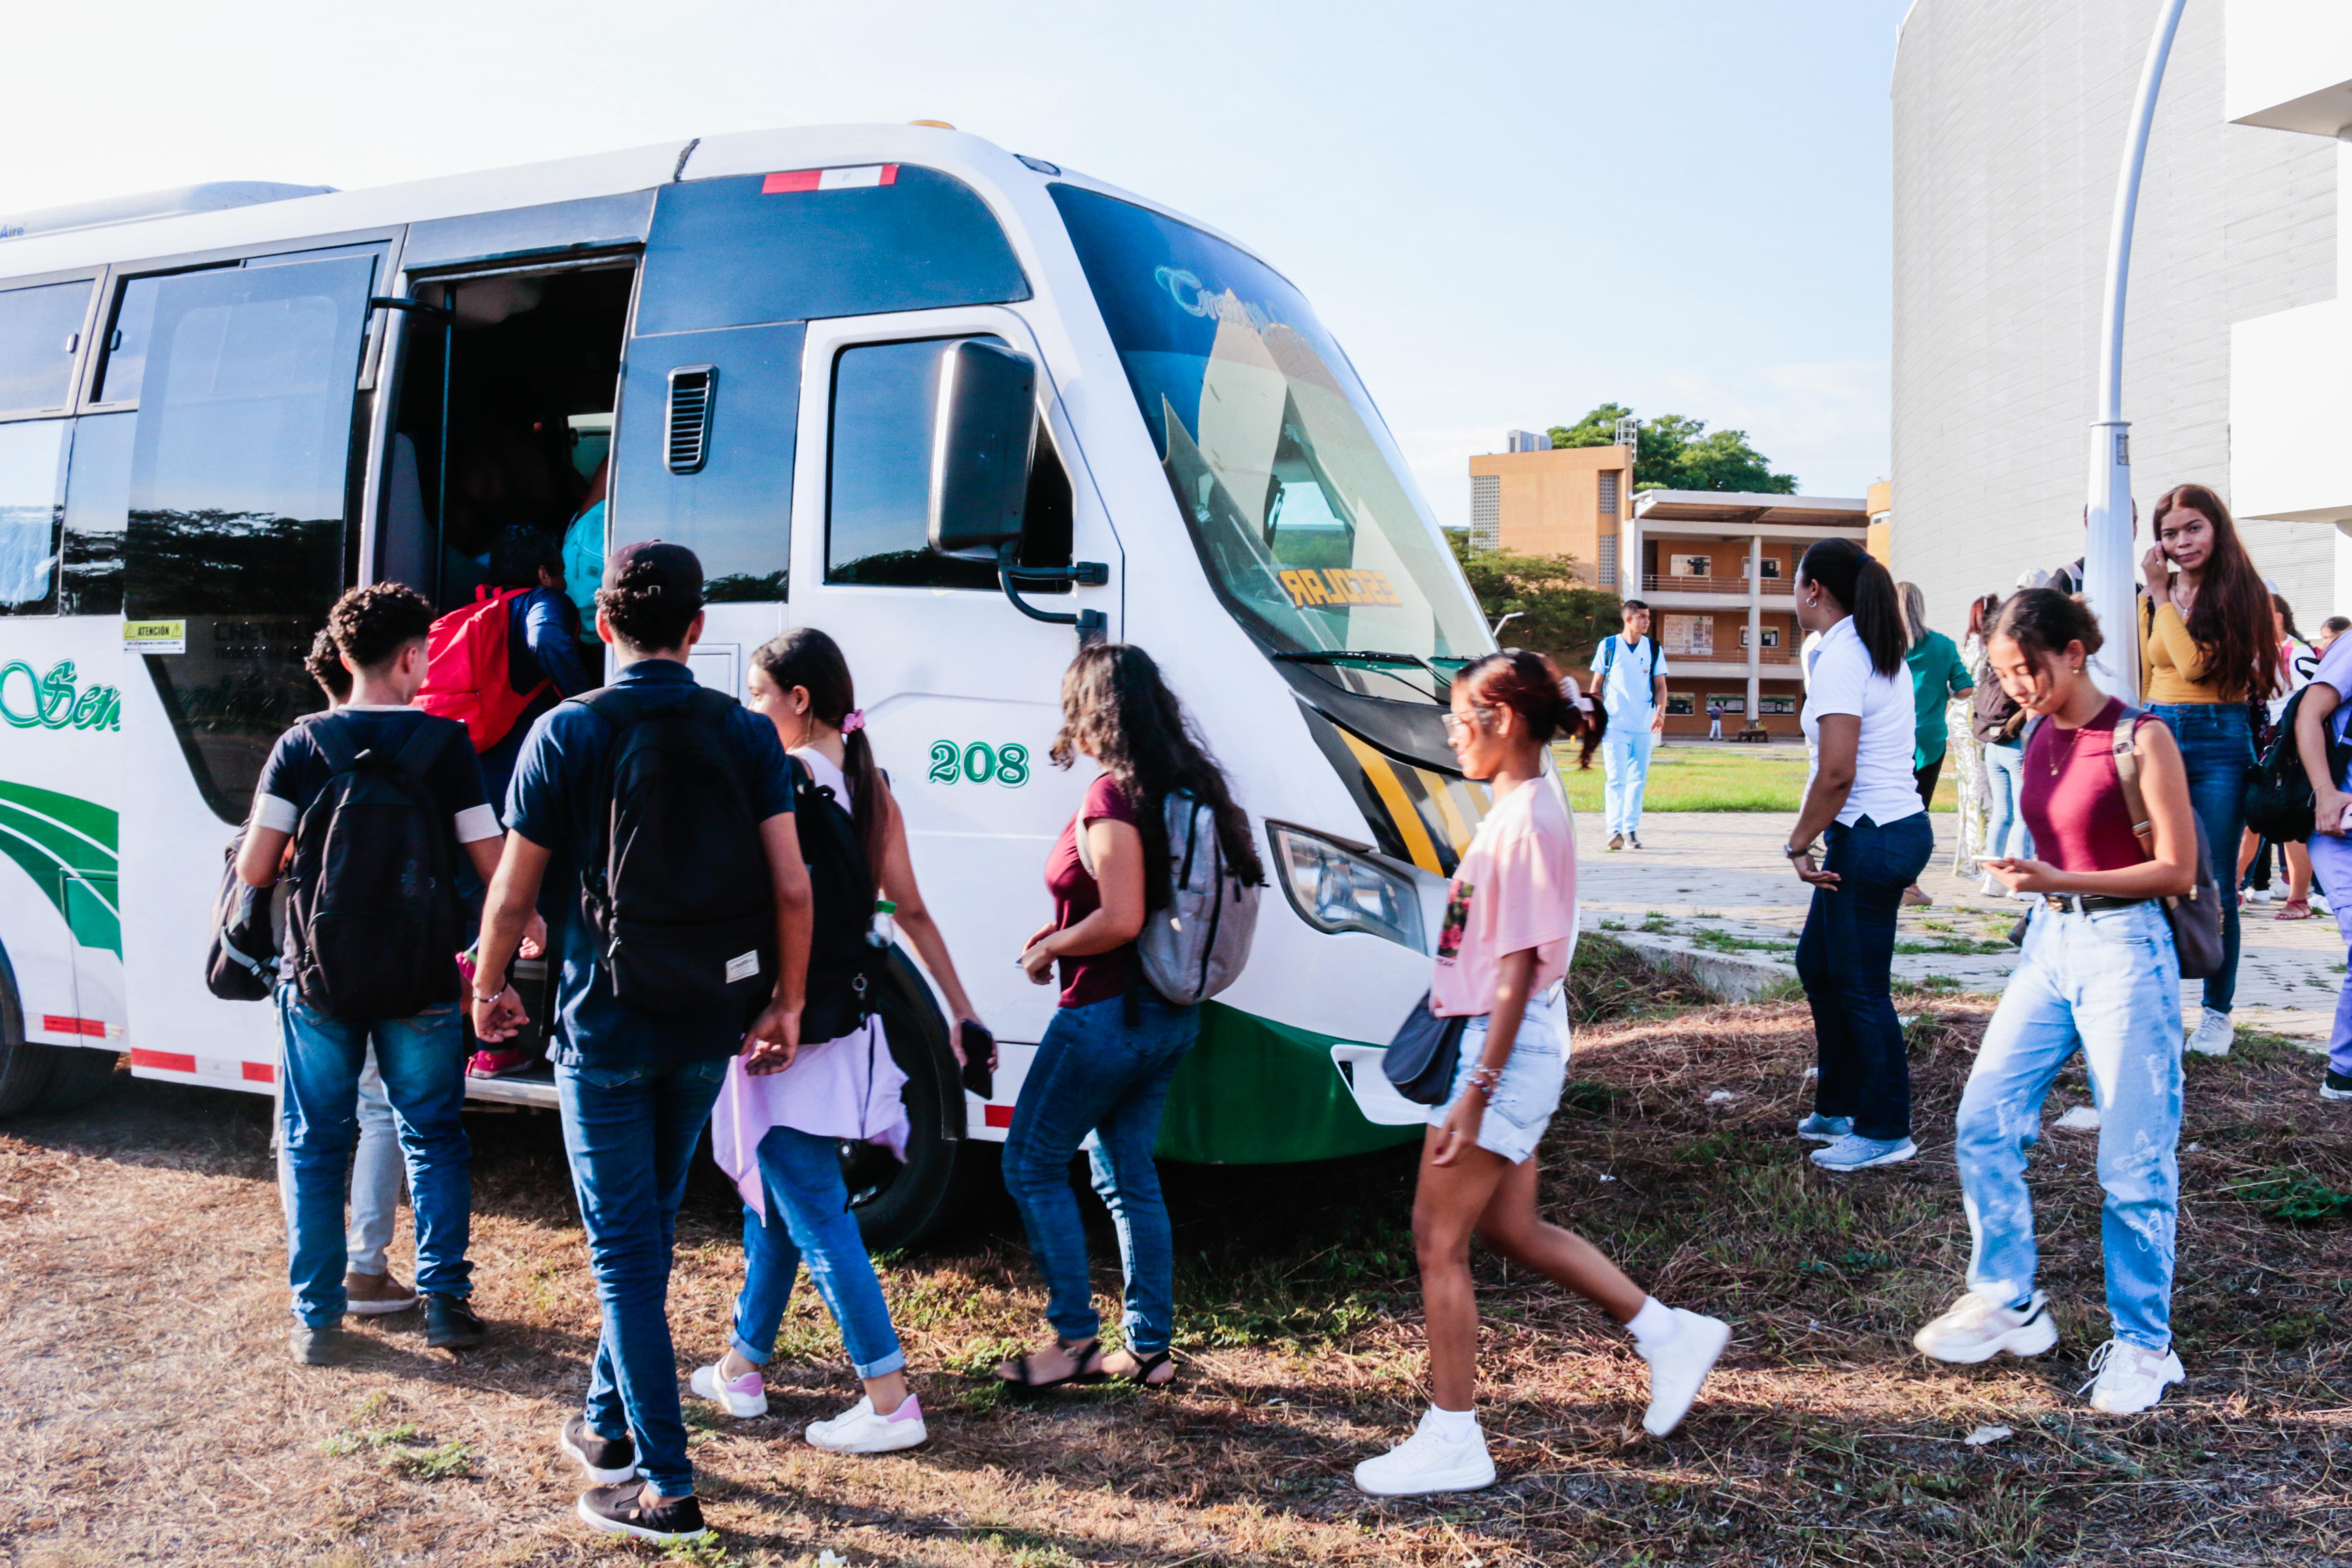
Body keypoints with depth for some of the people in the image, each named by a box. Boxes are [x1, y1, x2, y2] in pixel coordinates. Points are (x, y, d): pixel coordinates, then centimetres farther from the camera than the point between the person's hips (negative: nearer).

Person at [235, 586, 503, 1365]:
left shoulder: (303, 743, -3)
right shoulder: (445, 743, -6)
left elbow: (254, 869, -6)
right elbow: (493, 866, -5)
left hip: (319, 977, 1)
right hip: (420, 978, -1)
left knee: (316, 1146, 13)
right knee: (432, 1137, 15)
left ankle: (318, 1318, 17)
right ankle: (445, 1302, 14)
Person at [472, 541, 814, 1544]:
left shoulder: (567, 734, -8)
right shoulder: (747, 735, -1)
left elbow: (513, 894, -5)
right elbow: (791, 887, -6)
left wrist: (490, 988, 12)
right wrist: (786, 1006, 6)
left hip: (606, 1027, -4)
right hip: (707, 1025, 4)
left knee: (626, 1248, 2)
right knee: (648, 1228, 21)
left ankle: (666, 1486, 4)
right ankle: (607, 1424, 33)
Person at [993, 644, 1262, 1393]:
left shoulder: (1110, 800, -19)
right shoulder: (1188, 788, 8)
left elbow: (1121, 920, -26)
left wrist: (1048, 948, -9)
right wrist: (1062, 931, 13)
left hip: (1108, 1014, -9)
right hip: (1171, 1015, 9)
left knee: (1032, 1165, 6)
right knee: (1130, 1174, 16)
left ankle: (1075, 1337, 9)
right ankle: (1149, 1346, 20)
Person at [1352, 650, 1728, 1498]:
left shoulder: (1527, 819, -19)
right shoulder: (1519, 806, 11)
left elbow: (1520, 966, -22)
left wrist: (1478, 1088, -22)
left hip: (1508, 1047, -10)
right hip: (1511, 1044, 10)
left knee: (1439, 1236, -1)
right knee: (1510, 1227, 19)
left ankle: (1452, 1441, 10)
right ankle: (1669, 1333, 28)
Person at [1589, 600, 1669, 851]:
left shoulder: (1653, 649, 9)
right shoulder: (1608, 646, 4)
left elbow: (1660, 686, 9)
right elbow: (1597, 686, 8)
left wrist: (1660, 712, -7)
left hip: (1644, 726, 3)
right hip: (1614, 725, -3)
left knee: (1638, 779, 6)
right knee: (1616, 778, -11)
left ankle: (1631, 829, 15)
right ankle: (1615, 830, -16)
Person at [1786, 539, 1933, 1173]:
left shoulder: (1838, 660, -16)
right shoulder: (1883, 655, 14)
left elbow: (1837, 771, -22)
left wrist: (1799, 843, -14)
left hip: (1870, 837, -10)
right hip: (1902, 827, 10)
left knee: (1861, 989, 1)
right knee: (1817, 965, 20)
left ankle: (1885, 1132, 12)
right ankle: (1838, 1107, 30)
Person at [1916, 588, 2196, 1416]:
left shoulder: (2140, 739, -11)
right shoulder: (2039, 740, 9)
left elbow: (2178, 870, -12)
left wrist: (2061, 881, -21)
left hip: (2124, 950, -6)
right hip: (2047, 944, 7)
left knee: (2134, 1161, 0)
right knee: (1983, 1122, 0)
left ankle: (2143, 1344, 14)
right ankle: (2009, 1302, 14)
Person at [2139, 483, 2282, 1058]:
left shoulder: (2243, 593, -3)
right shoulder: (2154, 601, 11)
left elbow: (2196, 665, -14)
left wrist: (2163, 596, -10)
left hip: (2219, 744, -4)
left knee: (2214, 886, -1)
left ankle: (2218, 1012, 11)